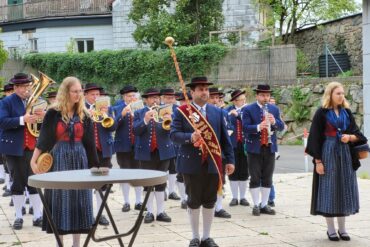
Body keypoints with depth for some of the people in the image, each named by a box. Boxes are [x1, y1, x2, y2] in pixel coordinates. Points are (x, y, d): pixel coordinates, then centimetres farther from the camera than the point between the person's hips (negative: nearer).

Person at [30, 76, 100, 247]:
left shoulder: (84, 115, 5)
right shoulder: (53, 114, -4)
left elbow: (89, 143, 5)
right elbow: (43, 139, -5)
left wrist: (94, 165, 3)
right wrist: (33, 160, -12)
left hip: (79, 158, 3)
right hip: (59, 158, -3)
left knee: (79, 199, 3)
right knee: (60, 198, -1)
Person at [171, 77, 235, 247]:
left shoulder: (218, 112, 8)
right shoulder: (182, 111, -1)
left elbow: (224, 138, 8)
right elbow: (174, 134, -8)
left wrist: (230, 160, 4)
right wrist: (190, 137, -25)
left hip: (213, 163, 3)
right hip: (192, 164, -3)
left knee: (210, 201, 8)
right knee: (193, 201, 6)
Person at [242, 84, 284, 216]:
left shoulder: (274, 109, 9)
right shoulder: (248, 109, -4)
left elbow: (281, 126, 4)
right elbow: (245, 127, -13)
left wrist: (274, 122, -18)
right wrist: (258, 127, -30)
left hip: (270, 147, 4)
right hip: (255, 148, -4)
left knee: (267, 178, 8)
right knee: (255, 178, 1)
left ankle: (264, 204, 16)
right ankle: (256, 205, 8)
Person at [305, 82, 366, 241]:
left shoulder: (347, 112, 9)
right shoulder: (322, 113, -5)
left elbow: (357, 134, 10)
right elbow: (315, 138, -7)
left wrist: (350, 137, -14)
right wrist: (318, 161, -13)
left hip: (345, 155, 5)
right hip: (328, 154, -5)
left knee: (344, 190, 6)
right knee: (329, 190, -2)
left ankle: (342, 228, 15)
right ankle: (331, 229, 7)